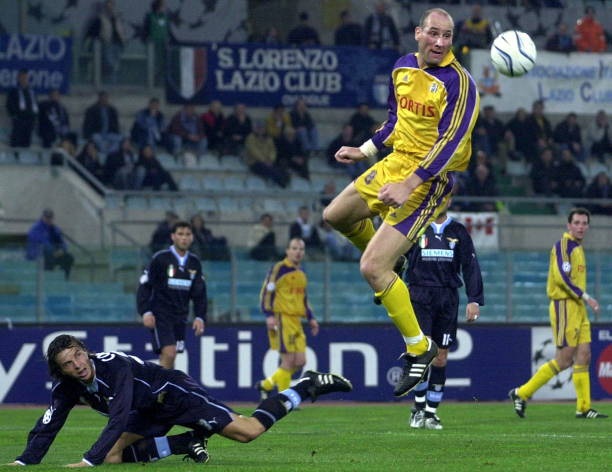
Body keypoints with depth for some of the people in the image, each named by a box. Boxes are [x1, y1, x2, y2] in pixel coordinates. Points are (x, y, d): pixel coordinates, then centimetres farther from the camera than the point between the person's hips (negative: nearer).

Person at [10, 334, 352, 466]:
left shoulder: (114, 366, -32)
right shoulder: (67, 388, -10)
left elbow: (119, 419, -39)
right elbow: (48, 426, -7)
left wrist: (89, 461, -46)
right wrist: (24, 463, -22)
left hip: (177, 395, -8)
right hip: (149, 413, 8)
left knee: (248, 431, -18)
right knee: (113, 456, -6)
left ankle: (309, 387, 2)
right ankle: (190, 442, 6)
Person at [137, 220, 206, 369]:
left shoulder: (194, 263, 8)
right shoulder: (160, 259, -7)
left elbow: (199, 293, 15)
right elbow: (145, 286, -6)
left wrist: (200, 317, 5)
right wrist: (146, 312, -14)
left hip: (180, 316, 5)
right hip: (160, 315, -5)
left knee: (170, 356, 4)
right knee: (169, 353, -19)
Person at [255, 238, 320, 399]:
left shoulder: (301, 274, 20)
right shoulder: (278, 269, -4)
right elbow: (266, 292, -8)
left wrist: (311, 318, 21)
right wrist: (269, 315, -17)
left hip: (296, 322, 8)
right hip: (282, 318, -8)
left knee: (300, 361, 2)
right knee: (289, 360, -9)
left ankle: (266, 385, 17)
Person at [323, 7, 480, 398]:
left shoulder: (458, 83, -19)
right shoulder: (403, 68, 5)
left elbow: (450, 142, -25)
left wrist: (409, 185, -31)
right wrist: (364, 150, 20)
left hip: (429, 180, -8)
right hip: (395, 164, 8)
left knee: (371, 268, -16)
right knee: (336, 216, 26)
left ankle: (419, 349, -3)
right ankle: (389, 262, 50)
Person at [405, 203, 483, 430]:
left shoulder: (458, 232, 11)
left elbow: (470, 266, 9)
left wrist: (474, 300, 1)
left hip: (447, 298, 3)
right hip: (420, 296, -2)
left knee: (441, 357, 3)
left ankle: (431, 412, 10)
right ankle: (418, 408, -3)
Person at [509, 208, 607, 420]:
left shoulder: (577, 247, 17)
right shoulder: (563, 245, -12)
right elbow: (562, 277, -22)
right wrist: (585, 297, -22)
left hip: (578, 307, 9)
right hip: (564, 306, -9)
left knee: (583, 356, 3)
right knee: (564, 360, -8)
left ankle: (583, 408, 4)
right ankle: (521, 393, 1)